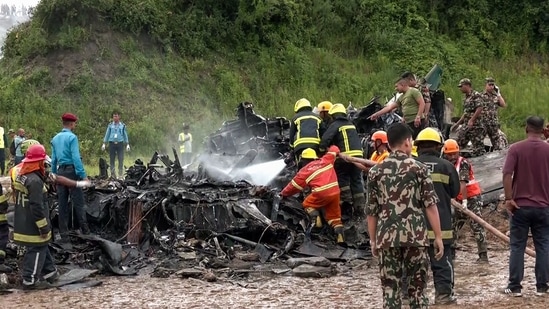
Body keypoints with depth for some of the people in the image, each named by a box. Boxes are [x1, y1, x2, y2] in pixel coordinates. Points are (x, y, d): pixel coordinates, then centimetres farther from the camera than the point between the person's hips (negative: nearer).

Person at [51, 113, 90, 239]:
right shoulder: (72, 137, -10)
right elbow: (76, 158, -17)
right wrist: (83, 175, -17)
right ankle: (84, 229, 3)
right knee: (78, 201, 0)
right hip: (71, 170, -6)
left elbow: (53, 159, 14)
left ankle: (64, 234, 9)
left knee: (62, 203, 7)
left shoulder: (55, 138, 11)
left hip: (60, 171, 6)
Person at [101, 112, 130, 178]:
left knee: (121, 159, -8)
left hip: (120, 143, -1)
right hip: (112, 143, 1)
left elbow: (125, 135, 13)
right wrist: (104, 143, 6)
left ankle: (121, 174, -5)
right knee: (112, 159, 1)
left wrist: (127, 144, 8)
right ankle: (112, 174, 7)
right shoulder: (110, 125, 8)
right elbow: (107, 134, 11)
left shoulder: (122, 125, 8)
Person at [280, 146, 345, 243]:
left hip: (321, 193, -4)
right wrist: (334, 150, 52)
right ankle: (339, 234, -5)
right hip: (335, 192, 4)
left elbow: (294, 185, 15)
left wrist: (283, 194, 28)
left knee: (307, 204, 20)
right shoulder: (325, 161, 16)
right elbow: (334, 150, 28)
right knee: (334, 216, 14)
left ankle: (315, 217, -9)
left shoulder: (305, 170, 8)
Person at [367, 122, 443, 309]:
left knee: (390, 288, 4)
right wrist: (438, 236, 0)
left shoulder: (376, 171, 6)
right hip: (415, 235, -1)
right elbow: (430, 205, -4)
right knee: (418, 286, 7)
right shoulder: (419, 168, 0)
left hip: (387, 236, 2)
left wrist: (373, 239, 17)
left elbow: (371, 210, 8)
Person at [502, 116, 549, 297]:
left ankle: (515, 286, 7)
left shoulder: (516, 149, -6)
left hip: (520, 206, -1)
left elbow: (507, 174, -15)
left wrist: (508, 198, -10)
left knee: (517, 247, 5)